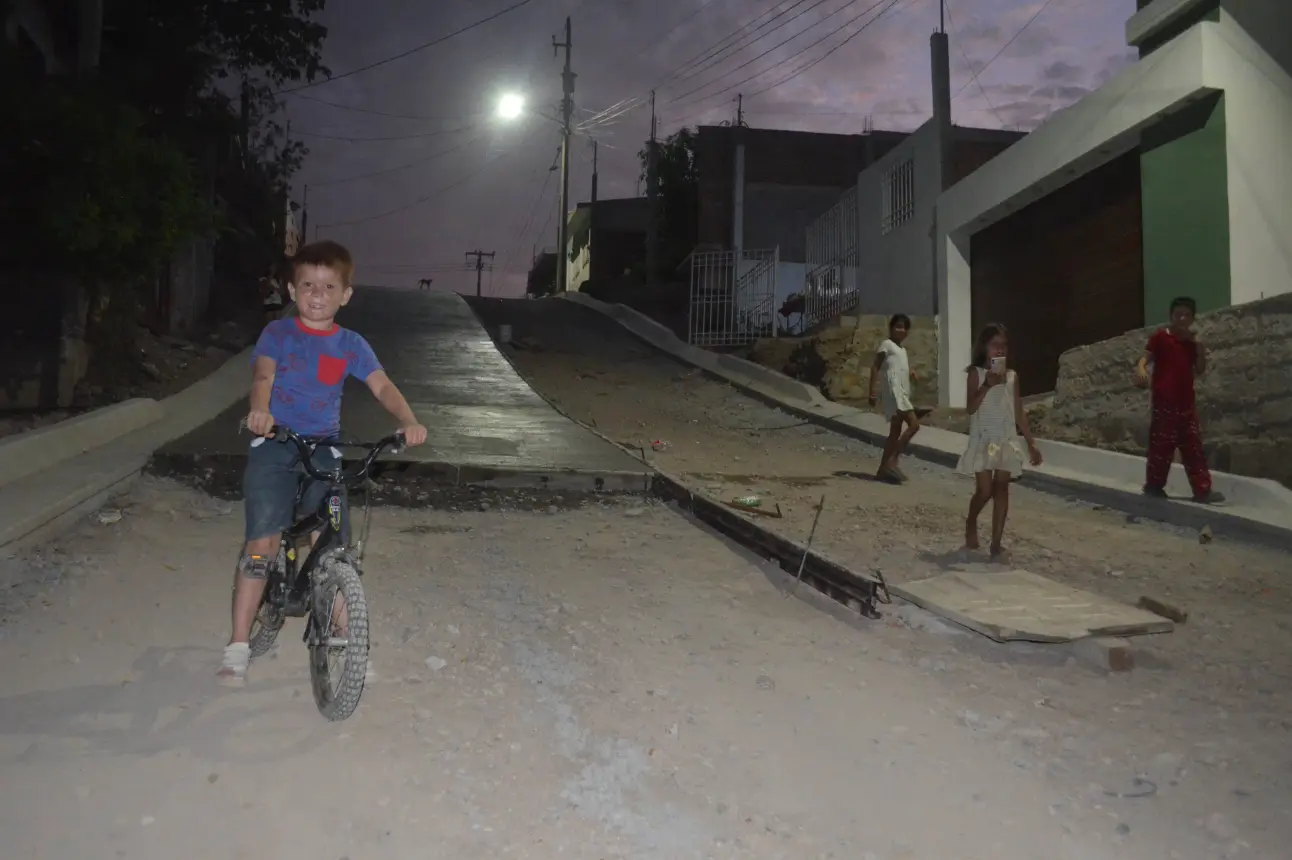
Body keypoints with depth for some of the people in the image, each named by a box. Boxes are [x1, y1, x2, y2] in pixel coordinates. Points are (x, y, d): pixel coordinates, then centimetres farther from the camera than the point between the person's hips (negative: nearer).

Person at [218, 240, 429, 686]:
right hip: (274, 446, -1)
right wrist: (259, 411, -39)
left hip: (323, 450, 1)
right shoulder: (277, 333, 1)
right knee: (262, 542, -7)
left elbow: (382, 385, -9)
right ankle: (238, 646, 3)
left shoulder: (350, 345, 4)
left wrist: (408, 421, -29)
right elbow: (263, 374, -16)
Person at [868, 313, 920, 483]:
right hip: (894, 391, -9)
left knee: (895, 432, 8)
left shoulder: (902, 349, 22)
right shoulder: (887, 344, -3)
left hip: (902, 392, 9)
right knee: (914, 425, -17)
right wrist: (872, 391, -16)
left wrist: (911, 374, 0)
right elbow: (875, 367, -9)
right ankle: (891, 461, -15)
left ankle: (883, 469, 12)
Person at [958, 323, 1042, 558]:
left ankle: (996, 542, 6)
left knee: (1001, 489, 1)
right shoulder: (976, 373, -4)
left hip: (1007, 440, 4)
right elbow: (970, 408, -14)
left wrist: (1031, 443, 9)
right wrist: (987, 385, -26)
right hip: (983, 440, -3)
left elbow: (1019, 413, 10)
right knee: (984, 491, -5)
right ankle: (971, 523, 26)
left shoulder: (1012, 376, 7)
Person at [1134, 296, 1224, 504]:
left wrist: (1199, 348, -1)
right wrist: (1140, 369, -33)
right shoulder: (1160, 336, -1)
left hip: (1186, 401, 6)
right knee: (1161, 445, -3)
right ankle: (1154, 485, 8)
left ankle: (1202, 490, 5)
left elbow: (1200, 370, 14)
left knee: (1194, 446, 4)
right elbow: (1146, 357, -11)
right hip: (1164, 401, -6)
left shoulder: (1192, 341, 14)